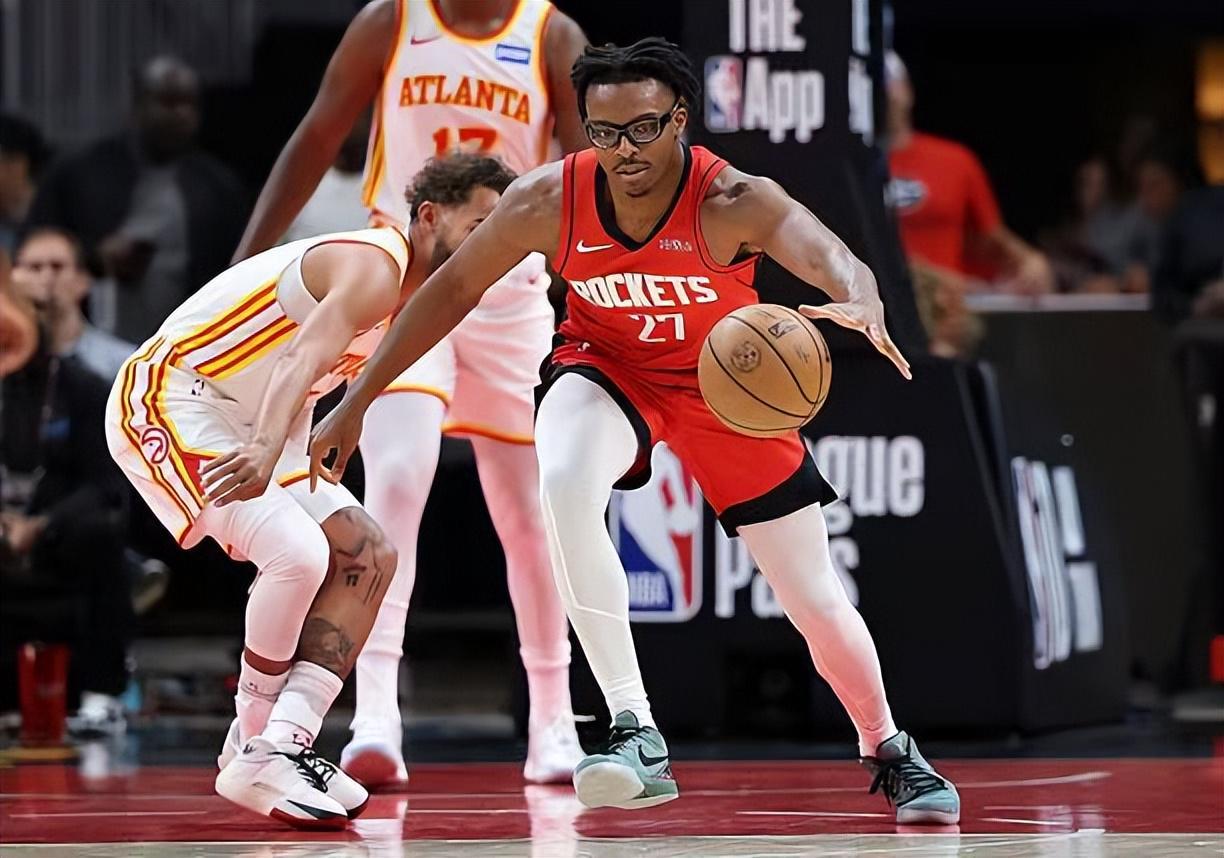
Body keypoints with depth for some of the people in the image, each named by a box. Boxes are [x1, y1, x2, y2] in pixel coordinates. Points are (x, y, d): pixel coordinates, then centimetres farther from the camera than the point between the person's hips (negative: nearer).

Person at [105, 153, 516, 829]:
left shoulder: (409, 293, 11)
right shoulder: (375, 267, -21)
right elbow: (306, 357, -39)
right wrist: (266, 449, -54)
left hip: (242, 429, 11)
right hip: (165, 402, -11)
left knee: (368, 557, 3)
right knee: (298, 555, -25)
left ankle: (280, 745, -3)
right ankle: (255, 743, -4)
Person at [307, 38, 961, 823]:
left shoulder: (733, 203, -31)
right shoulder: (549, 202, -23)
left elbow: (837, 264, -47)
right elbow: (453, 289, -9)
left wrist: (862, 308, -72)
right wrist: (356, 403, -7)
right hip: (609, 365, 1)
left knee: (815, 597, 4)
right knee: (561, 485, -34)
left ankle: (888, 750, 34)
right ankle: (637, 735, -30)